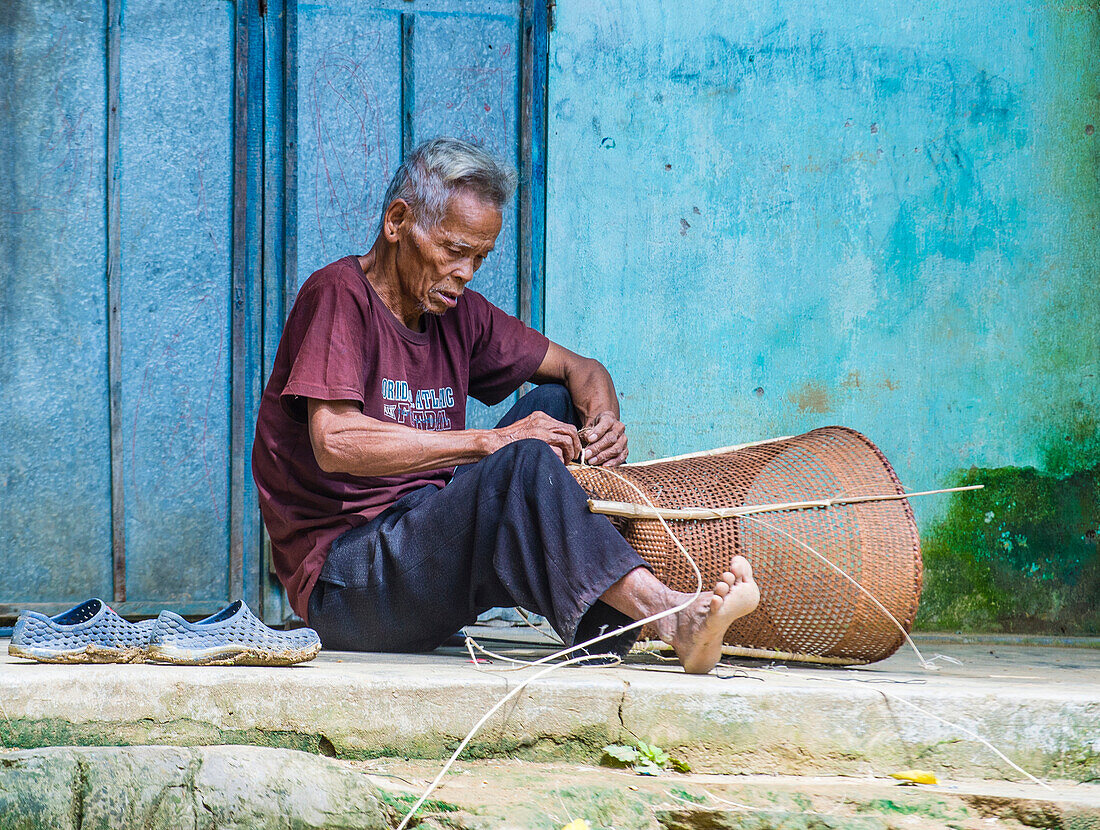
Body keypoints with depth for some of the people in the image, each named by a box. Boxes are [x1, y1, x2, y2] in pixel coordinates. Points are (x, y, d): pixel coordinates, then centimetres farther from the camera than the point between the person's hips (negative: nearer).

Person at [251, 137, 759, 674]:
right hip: (343, 581, -8)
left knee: (554, 404, 1)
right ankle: (674, 618, -39)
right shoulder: (339, 294, -8)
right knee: (524, 462, -29)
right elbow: (335, 443, -24)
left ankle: (608, 628, -16)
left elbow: (580, 369, 21)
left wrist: (603, 420, -5)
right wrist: (492, 441, -23)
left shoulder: (457, 314, 14)